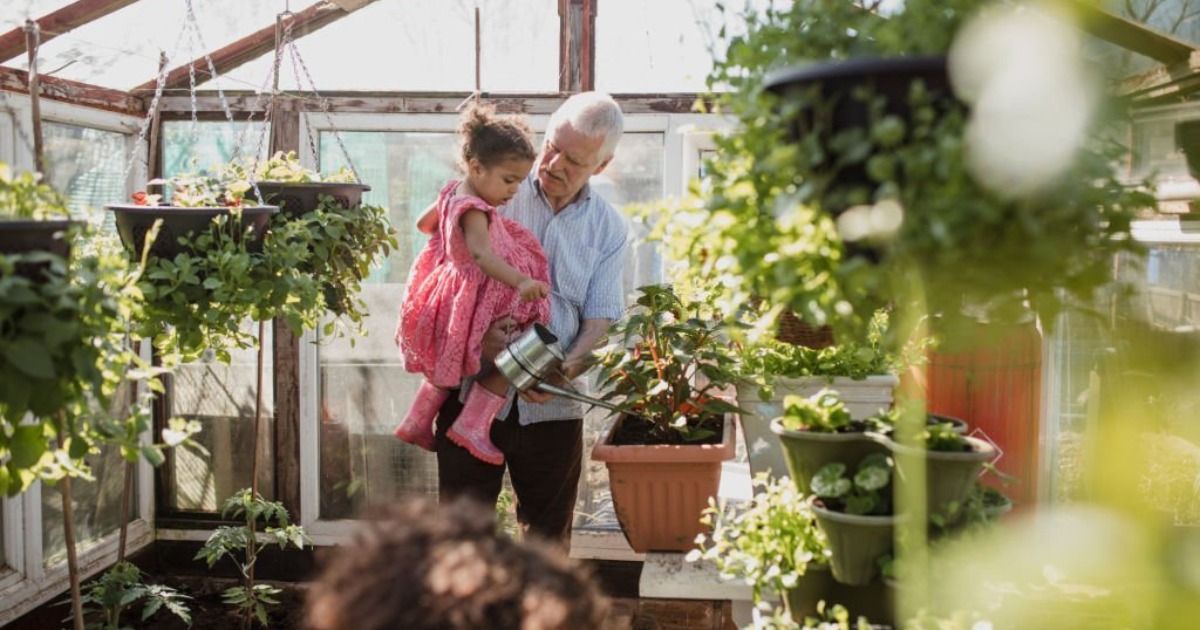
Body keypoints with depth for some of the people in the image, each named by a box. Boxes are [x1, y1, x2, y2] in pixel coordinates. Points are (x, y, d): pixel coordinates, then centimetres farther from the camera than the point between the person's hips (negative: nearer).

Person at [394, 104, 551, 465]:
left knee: (447, 366, 25)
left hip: (451, 295, 10)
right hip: (477, 303, -10)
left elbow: (424, 223, 20)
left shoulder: (452, 193, 3)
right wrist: (521, 282, -54)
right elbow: (481, 253, -43)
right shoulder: (474, 210, -26)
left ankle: (417, 421, 35)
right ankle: (471, 425, -8)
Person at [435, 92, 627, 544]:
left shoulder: (608, 230, 4)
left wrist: (564, 370, -21)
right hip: (472, 392, -1)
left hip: (552, 407, 2)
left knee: (548, 534, 14)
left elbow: (599, 320, -1)